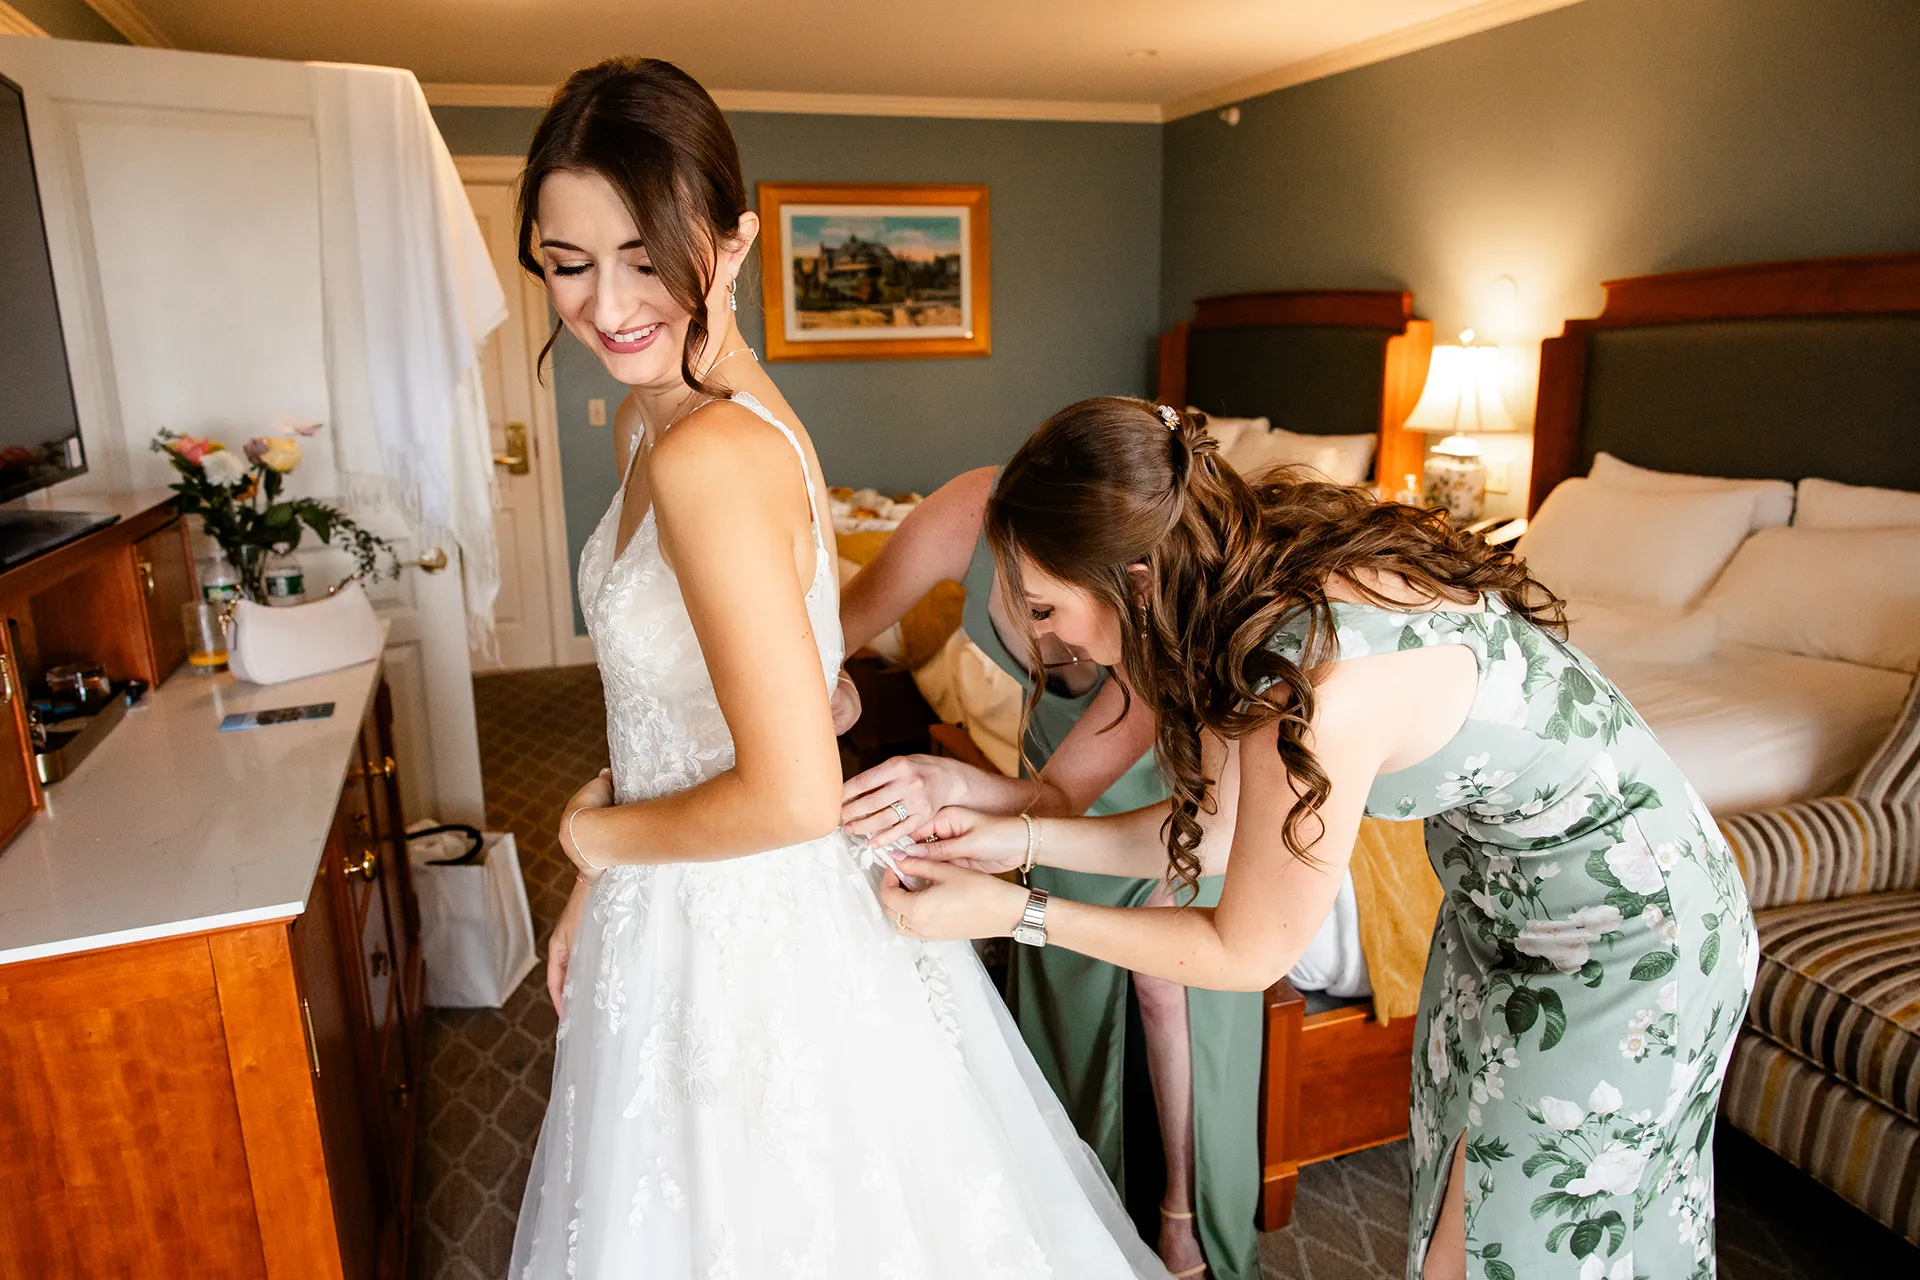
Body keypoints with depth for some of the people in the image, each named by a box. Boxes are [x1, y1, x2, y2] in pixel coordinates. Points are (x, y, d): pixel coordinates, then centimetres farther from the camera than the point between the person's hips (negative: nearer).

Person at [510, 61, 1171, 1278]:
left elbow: (792, 797, -30)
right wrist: (595, 892, 14)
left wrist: (596, 833, -12)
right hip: (686, 911, 8)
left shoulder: (710, 458, -28)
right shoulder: (658, 417, 1)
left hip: (751, 932, -8)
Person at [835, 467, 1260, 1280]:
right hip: (1071, 754, 4)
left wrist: (955, 785, -60)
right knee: (1072, 974, 13)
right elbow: (834, 628, -23)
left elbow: (1062, 798, -40)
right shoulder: (968, 515, -37)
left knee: (1170, 981, -7)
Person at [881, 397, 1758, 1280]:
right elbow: (1213, 829, -2)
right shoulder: (1261, 569, -11)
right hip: (1505, 905, 8)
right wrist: (1023, 840, -8)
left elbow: (1246, 954, -22)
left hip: (1629, 945, -7)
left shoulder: (1322, 688, -38)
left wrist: (1011, 913, -18)